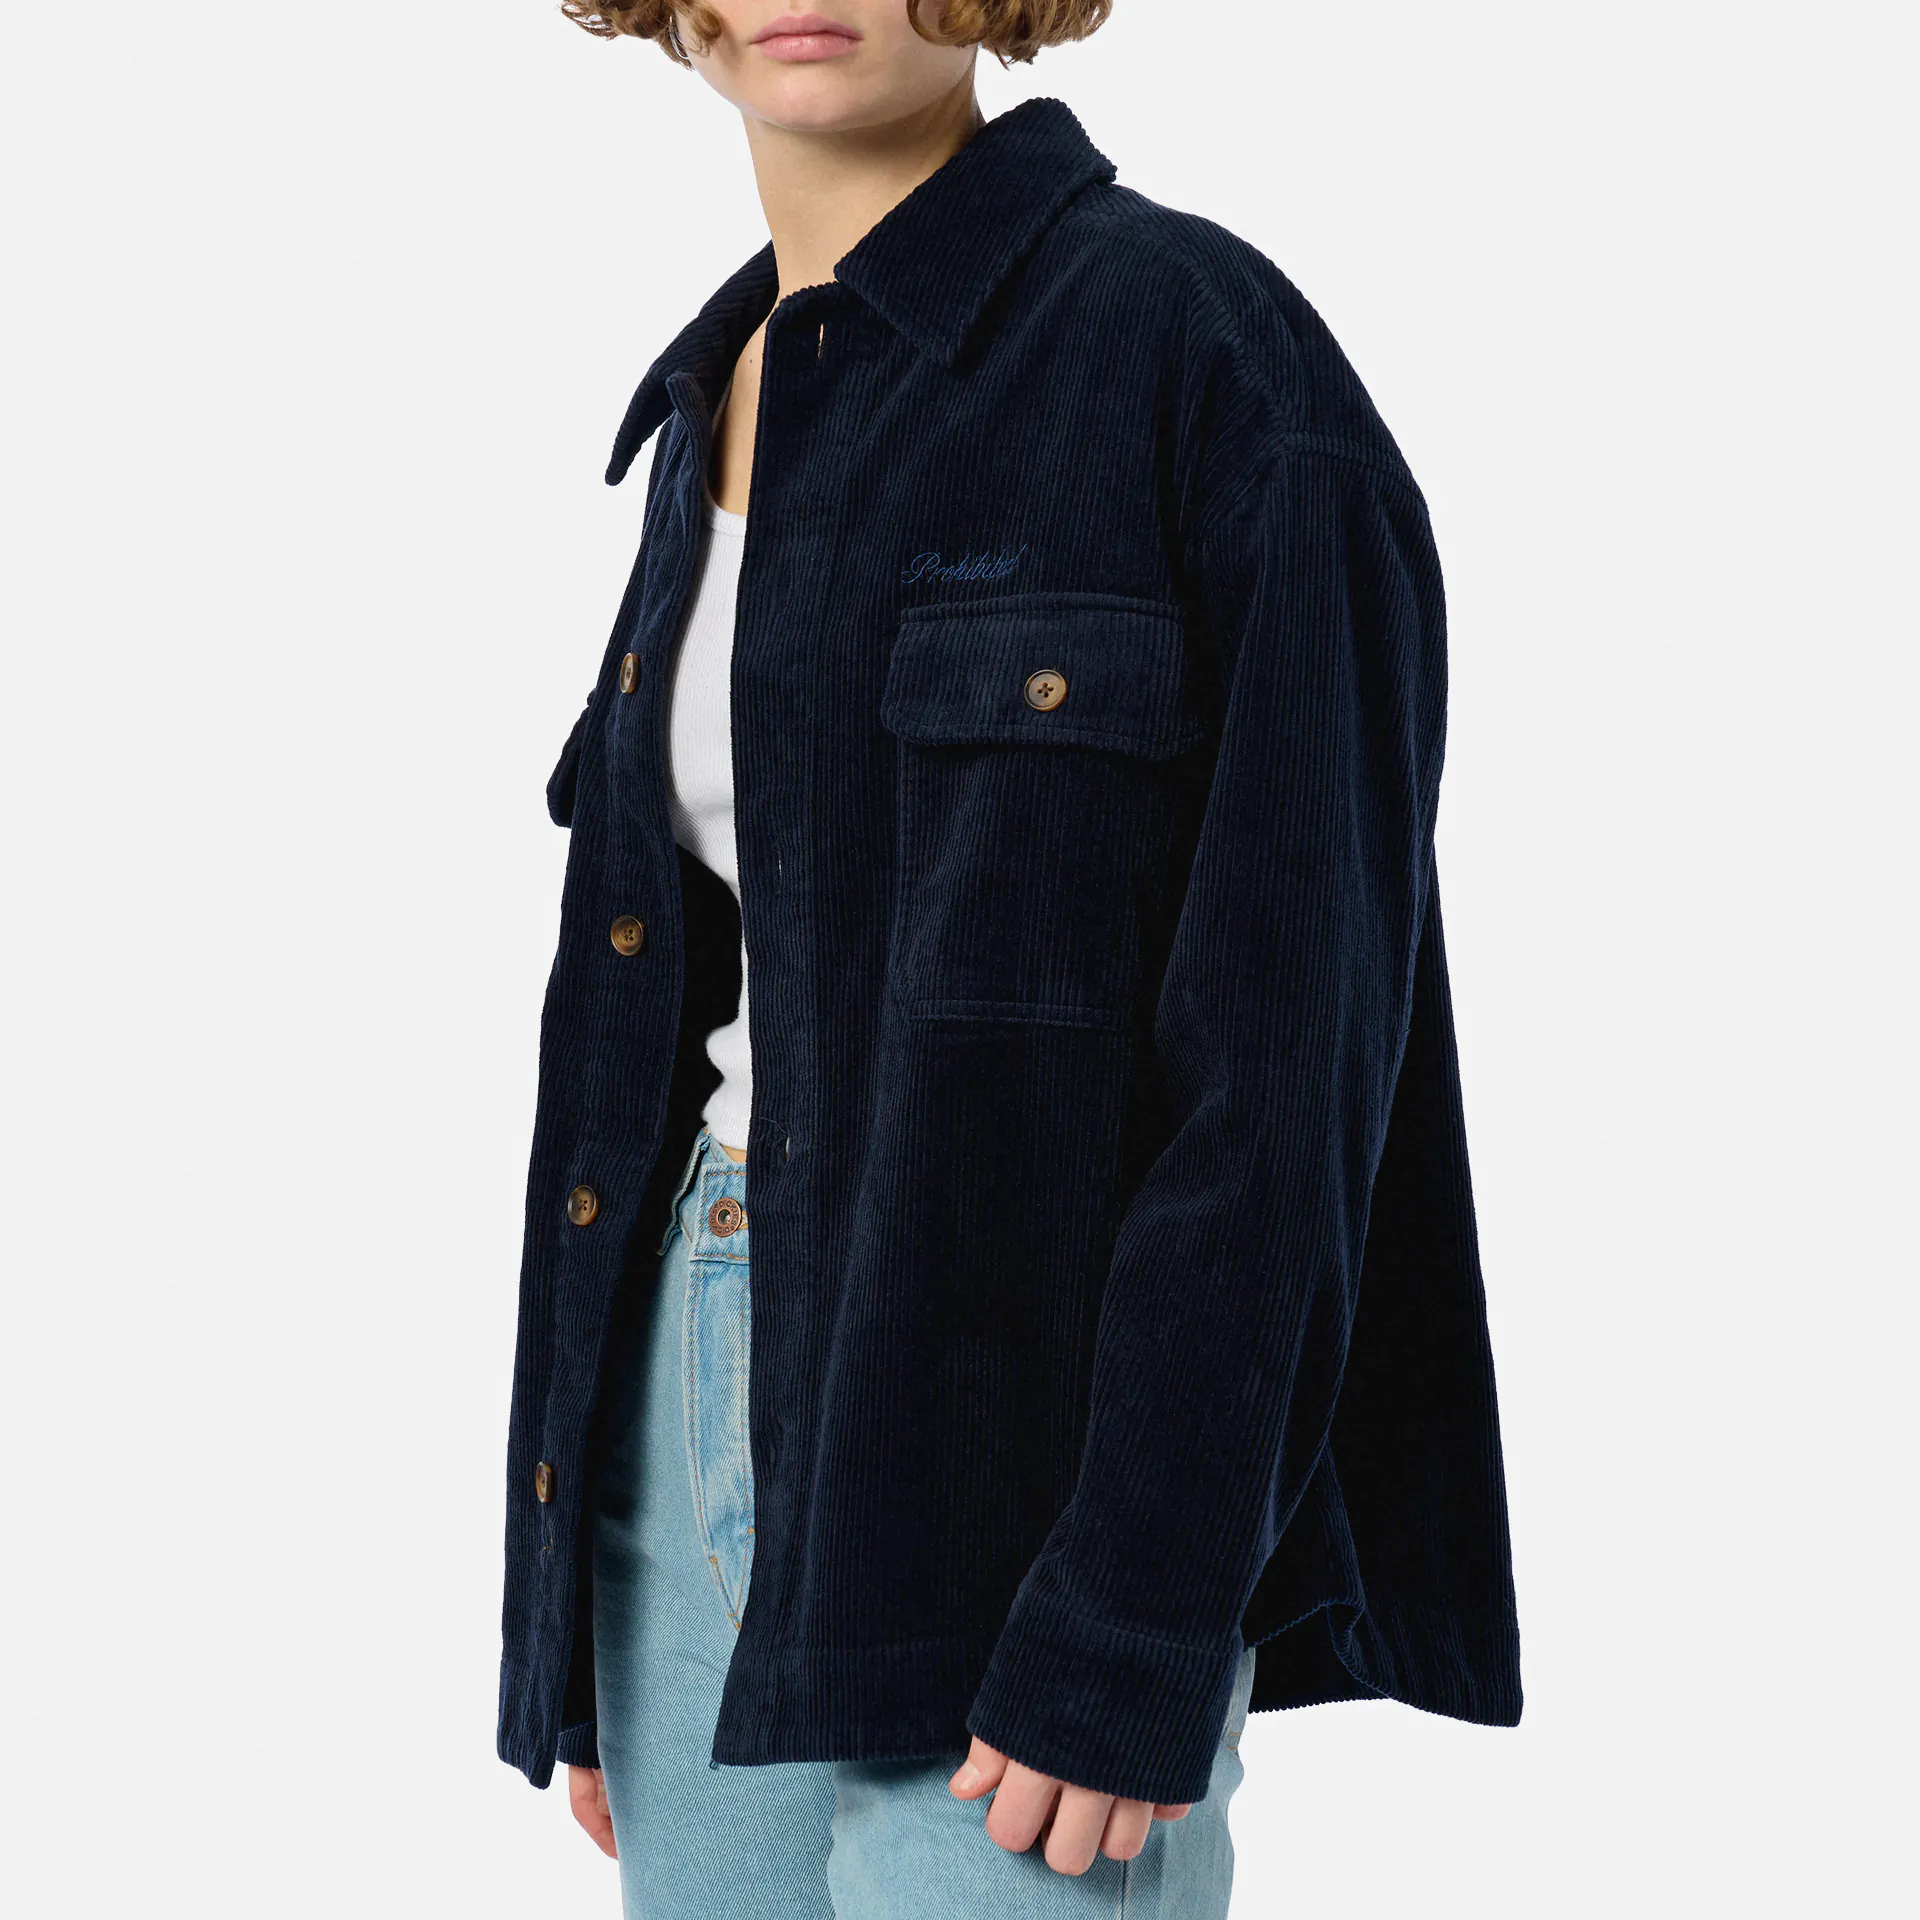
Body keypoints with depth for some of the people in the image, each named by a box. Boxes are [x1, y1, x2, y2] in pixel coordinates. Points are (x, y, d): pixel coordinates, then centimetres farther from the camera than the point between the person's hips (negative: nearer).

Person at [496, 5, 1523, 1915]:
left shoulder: (1203, 349, -11)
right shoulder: (721, 403, 12)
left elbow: (1293, 1024, -15)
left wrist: (1140, 1616, -19)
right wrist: (585, 1614, 15)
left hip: (1029, 1451, -7)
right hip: (708, 1408, 7)